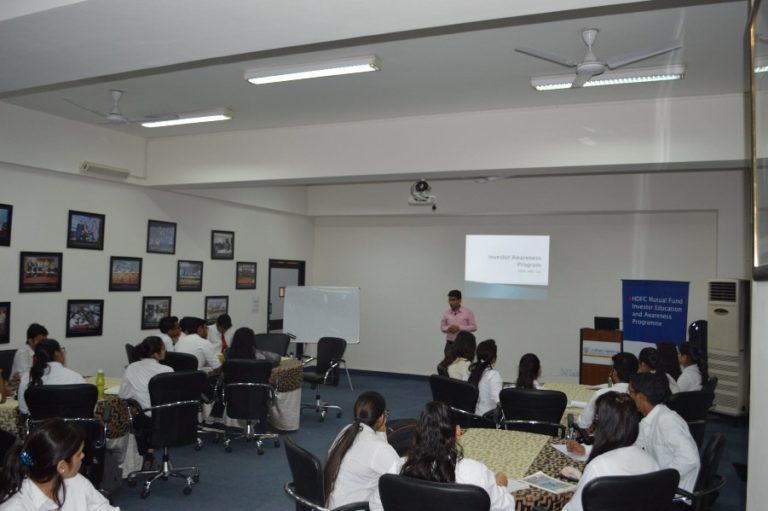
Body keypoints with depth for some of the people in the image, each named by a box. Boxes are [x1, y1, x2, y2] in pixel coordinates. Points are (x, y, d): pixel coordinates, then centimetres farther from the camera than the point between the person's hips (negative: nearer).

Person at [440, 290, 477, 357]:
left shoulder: (468, 312, -3)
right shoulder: (446, 313, 6)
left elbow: (474, 327, -4)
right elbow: (442, 327, 12)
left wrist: (459, 328, -16)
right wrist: (448, 328, -12)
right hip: (450, 343, 3)